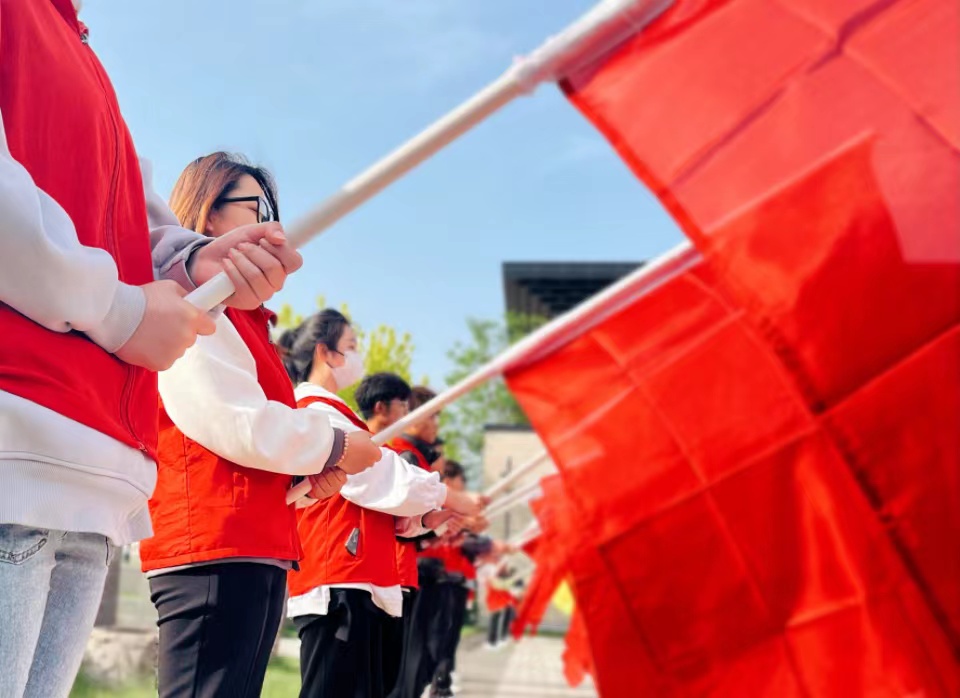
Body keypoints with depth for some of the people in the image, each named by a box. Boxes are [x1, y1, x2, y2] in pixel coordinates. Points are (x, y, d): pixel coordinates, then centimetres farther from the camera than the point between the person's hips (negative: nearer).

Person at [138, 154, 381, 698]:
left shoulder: (238, 316, 23)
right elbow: (237, 427, -19)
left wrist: (311, 467, 5)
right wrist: (335, 447, -4)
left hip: (257, 551, 10)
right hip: (213, 553, -10)